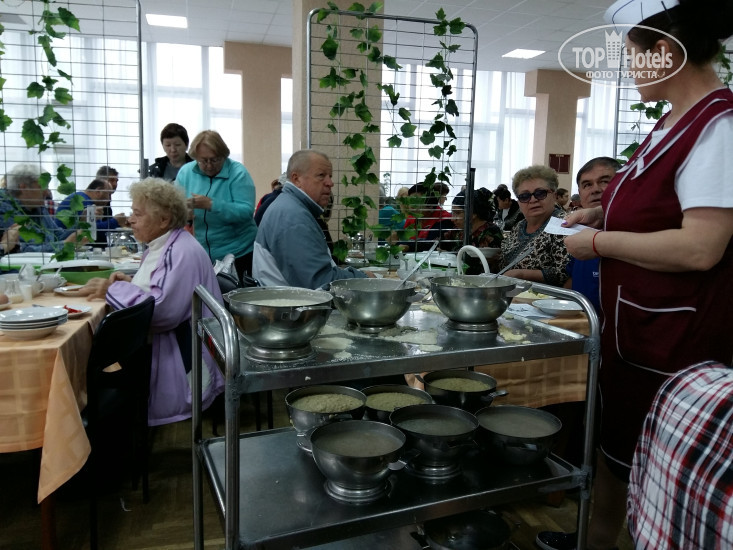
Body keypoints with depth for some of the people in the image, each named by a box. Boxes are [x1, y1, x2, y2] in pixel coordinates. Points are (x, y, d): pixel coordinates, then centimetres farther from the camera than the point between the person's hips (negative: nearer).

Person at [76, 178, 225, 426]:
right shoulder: (160, 246, 14)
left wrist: (114, 291, -17)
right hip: (158, 343, 9)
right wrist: (130, 282, 3)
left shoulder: (183, 252, -17)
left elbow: (164, 311, -26)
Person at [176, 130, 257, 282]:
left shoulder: (238, 173, -10)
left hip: (237, 254, -3)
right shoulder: (185, 172, 3)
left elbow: (246, 211, -20)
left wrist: (211, 205, -30)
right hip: (200, 254, 4)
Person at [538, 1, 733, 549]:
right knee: (613, 441, 23)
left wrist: (597, 243, -18)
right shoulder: (677, 120, 9)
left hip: (675, 344, -9)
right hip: (633, 327, 10)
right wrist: (603, 213, 10)